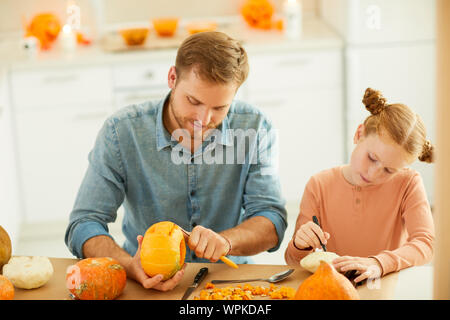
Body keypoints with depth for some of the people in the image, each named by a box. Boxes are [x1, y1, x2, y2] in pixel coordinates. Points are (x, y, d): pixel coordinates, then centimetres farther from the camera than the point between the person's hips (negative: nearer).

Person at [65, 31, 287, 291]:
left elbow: (272, 222, -8)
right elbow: (84, 225, -10)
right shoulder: (121, 131, -10)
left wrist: (224, 241, -28)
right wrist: (132, 267, -29)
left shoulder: (255, 128, -7)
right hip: (146, 285, 1)